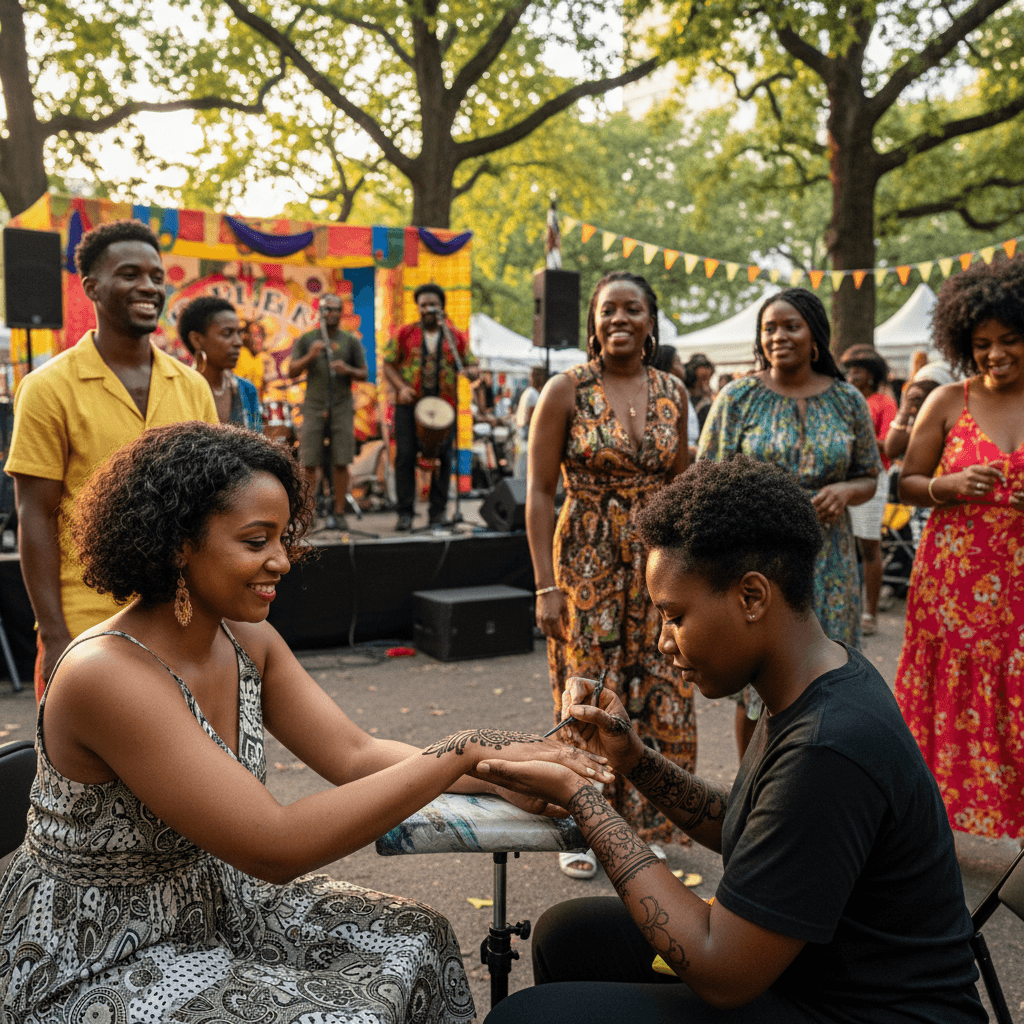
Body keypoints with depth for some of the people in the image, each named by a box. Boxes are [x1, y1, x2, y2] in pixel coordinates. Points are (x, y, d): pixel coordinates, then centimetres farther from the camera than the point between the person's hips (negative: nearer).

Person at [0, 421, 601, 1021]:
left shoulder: (248, 641, -4)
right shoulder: (108, 674, -30)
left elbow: (354, 755, -6)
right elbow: (276, 848, -33)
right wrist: (464, 750, -32)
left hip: (214, 904, 7)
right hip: (96, 964, -7)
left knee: (415, 940, 2)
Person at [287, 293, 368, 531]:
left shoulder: (351, 341, 10)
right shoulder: (306, 340, 11)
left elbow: (364, 374, 10)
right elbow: (292, 371, 4)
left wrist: (348, 370, -10)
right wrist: (310, 356, -12)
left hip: (342, 408, 0)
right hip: (313, 408, 0)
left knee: (341, 463, -3)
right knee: (310, 463, -4)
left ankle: (339, 513, 5)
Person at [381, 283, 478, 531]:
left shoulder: (456, 337, 11)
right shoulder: (404, 334, 8)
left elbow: (471, 364, 12)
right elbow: (388, 365, 7)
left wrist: (471, 371, -13)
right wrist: (401, 387, -10)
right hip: (409, 404, -1)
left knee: (443, 458, 2)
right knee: (405, 456, -5)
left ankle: (438, 512, 13)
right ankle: (405, 513, 2)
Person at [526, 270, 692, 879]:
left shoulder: (673, 393, 7)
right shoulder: (566, 390, -5)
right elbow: (540, 492, -7)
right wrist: (546, 586, -12)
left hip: (657, 564, 4)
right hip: (587, 562, -3)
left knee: (657, 694, 8)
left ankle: (642, 822, 27)